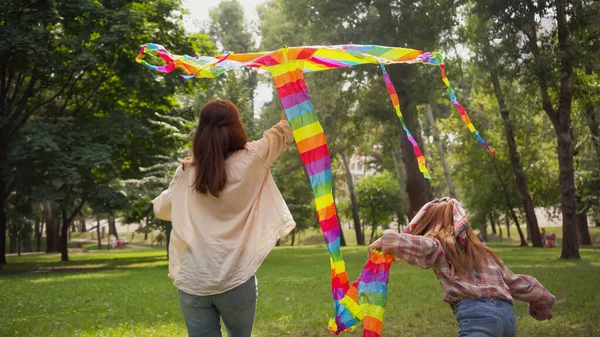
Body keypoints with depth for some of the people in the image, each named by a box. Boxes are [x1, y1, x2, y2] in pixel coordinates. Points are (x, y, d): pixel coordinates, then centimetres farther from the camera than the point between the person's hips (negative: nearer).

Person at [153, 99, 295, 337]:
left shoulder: (186, 173, -1)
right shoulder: (249, 162, -7)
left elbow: (160, 209, 17)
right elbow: (282, 133, 10)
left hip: (193, 282, 1)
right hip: (236, 279, -1)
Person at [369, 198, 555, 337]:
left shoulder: (441, 247, 8)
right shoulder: (482, 252, 29)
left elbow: (426, 247, -15)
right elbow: (518, 283, 33)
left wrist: (386, 241, -5)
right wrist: (544, 302, 47)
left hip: (478, 316, -8)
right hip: (507, 315, 8)